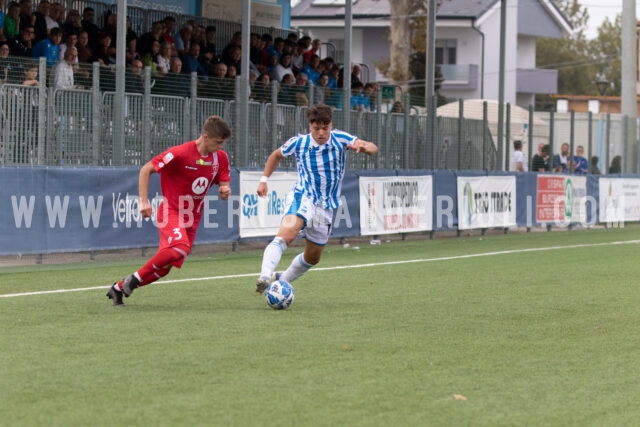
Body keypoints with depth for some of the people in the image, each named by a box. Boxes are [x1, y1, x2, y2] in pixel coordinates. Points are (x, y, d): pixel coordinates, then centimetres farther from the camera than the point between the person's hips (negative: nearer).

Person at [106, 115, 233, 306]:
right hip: (172, 211, -6)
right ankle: (135, 278, -18)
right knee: (181, 247, -34)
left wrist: (225, 191, -14)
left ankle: (119, 288, 22)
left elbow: (224, 184, 11)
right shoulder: (181, 153, -18)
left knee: (164, 267, 5)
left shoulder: (220, 158, 0)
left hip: (192, 218, 7)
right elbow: (146, 169, -11)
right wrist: (144, 201, -17)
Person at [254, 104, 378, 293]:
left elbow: (373, 148, -19)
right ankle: (265, 277, -48)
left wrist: (362, 146, -42)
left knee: (313, 257, 14)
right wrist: (264, 180, 7)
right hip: (302, 198, -3)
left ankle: (281, 281, 37)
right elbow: (276, 155, 16)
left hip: (326, 206, 3)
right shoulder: (298, 143, -5)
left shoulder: (340, 139, -7)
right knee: (286, 234, -33)